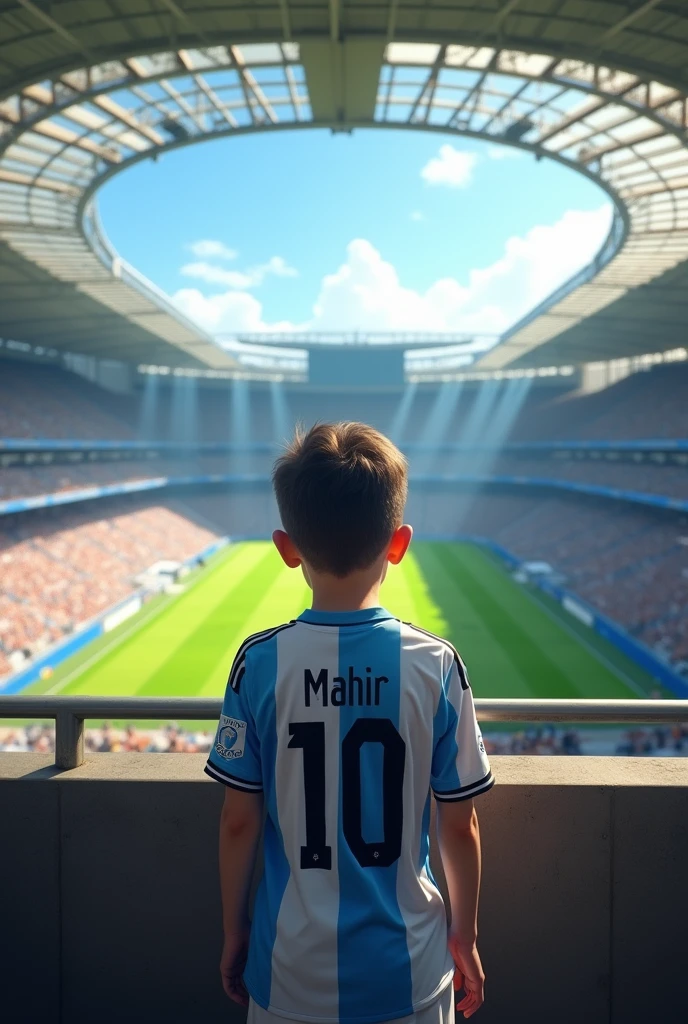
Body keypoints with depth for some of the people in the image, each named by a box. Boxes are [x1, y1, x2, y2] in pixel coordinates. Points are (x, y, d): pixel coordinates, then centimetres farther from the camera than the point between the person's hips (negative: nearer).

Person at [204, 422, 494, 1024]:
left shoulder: (259, 663, -15)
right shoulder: (438, 665, -15)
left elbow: (239, 821, -7)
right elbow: (460, 826, -7)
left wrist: (234, 930, 9)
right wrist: (465, 936, 9)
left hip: (291, 973, 0)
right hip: (408, 972, 0)